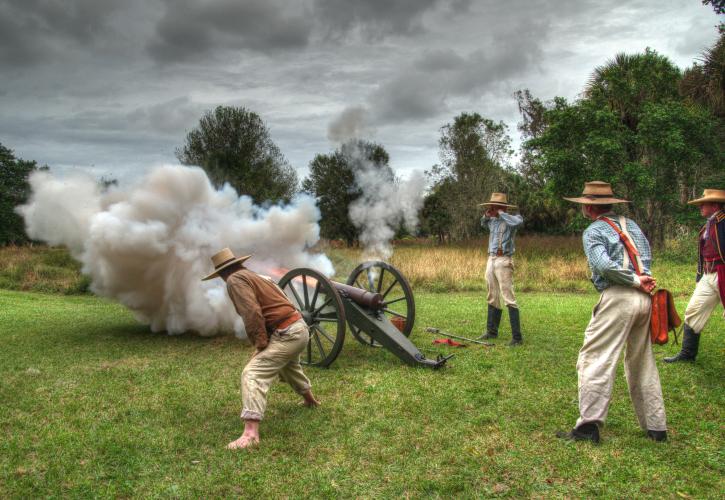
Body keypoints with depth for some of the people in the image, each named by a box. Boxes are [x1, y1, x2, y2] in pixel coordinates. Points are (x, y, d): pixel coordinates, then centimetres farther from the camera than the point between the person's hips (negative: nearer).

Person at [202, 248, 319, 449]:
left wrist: (260, 344, -12)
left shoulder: (235, 280, -7)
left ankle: (251, 433, -25)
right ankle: (309, 399, 59)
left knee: (253, 374, -15)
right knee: (289, 365, 36)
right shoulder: (254, 275, 20)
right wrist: (263, 342, 17)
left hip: (286, 334, -10)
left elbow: (252, 313, -21)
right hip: (299, 328, 10)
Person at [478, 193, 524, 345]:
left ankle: (517, 337, -7)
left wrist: (501, 213, -19)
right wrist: (486, 215, 14)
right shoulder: (493, 221, 13)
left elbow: (519, 221, -32)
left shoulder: (509, 220, -8)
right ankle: (492, 331, 28)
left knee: (508, 298, -10)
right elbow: (483, 223, 36)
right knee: (492, 298, 16)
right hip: (491, 260, 8)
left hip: (503, 261, -8)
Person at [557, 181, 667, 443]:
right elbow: (647, 256, 10)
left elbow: (603, 265, -15)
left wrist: (635, 280, -8)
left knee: (595, 358, -6)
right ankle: (655, 426, 21)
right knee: (642, 362, 16)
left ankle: (589, 424, -12)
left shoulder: (594, 231, -1)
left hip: (618, 297, -7)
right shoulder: (631, 225, 19)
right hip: (645, 298, 7)